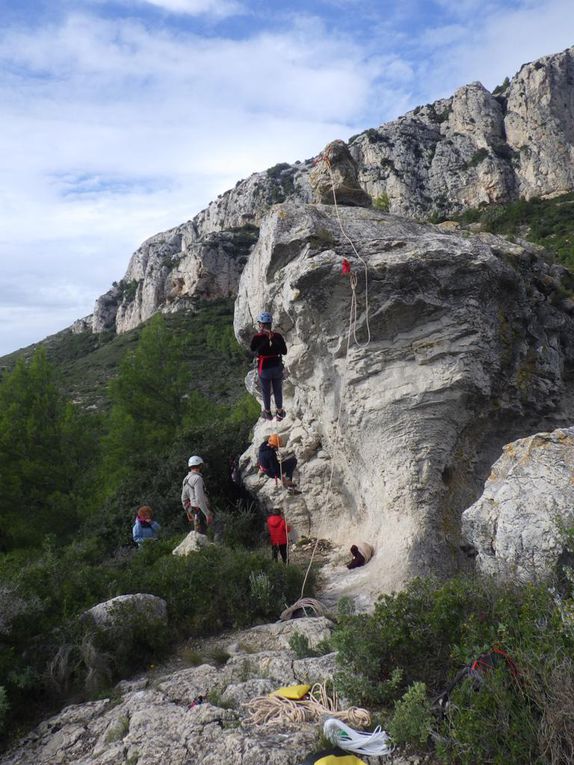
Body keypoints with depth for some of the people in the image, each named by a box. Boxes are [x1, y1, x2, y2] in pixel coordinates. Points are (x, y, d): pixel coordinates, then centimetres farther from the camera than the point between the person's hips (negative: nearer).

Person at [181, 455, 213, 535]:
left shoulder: (186, 479, 12)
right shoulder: (197, 478, -17)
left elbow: (184, 498, 18)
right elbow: (199, 499, -24)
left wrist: (189, 513, 27)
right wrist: (207, 514, -21)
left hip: (193, 511, 9)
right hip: (200, 510, -9)